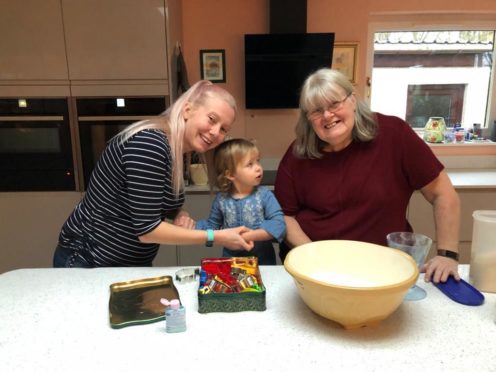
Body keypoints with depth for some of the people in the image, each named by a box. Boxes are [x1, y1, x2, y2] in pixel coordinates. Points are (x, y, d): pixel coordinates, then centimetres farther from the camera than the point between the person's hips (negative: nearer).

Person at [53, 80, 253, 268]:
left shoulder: (177, 151, 0)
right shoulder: (150, 143, -27)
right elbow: (146, 229, -27)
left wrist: (181, 216, -10)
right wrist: (215, 237, -22)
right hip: (88, 262, -8)